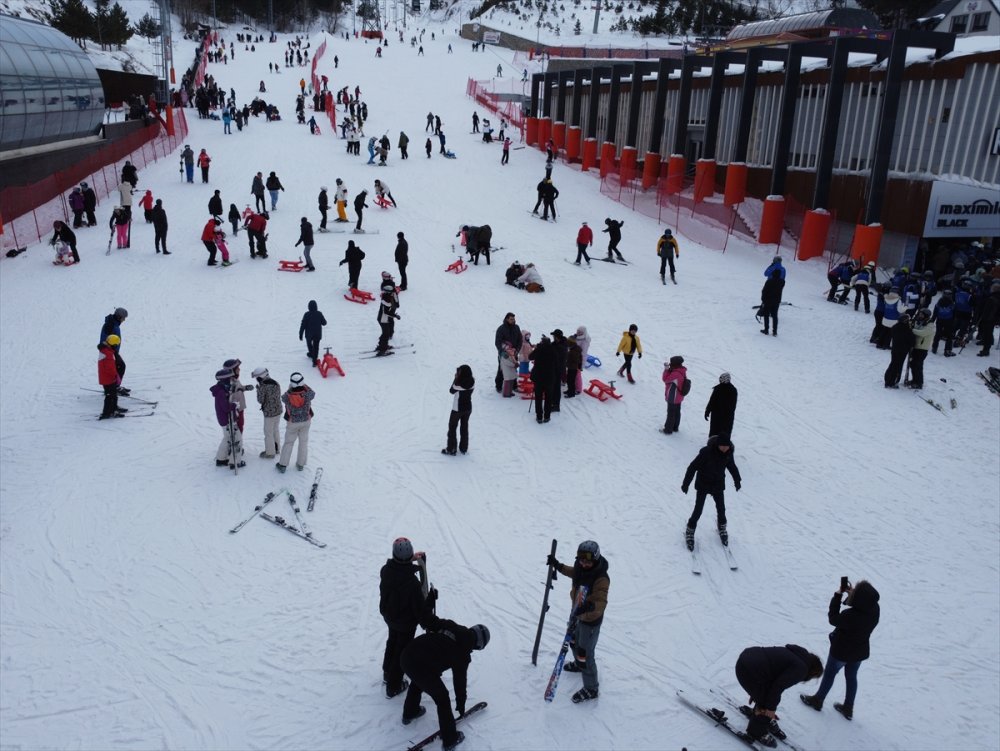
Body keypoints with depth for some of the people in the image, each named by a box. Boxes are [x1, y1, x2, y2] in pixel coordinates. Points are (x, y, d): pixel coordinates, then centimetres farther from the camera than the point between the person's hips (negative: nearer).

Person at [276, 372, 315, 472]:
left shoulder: (287, 396, -25)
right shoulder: (307, 393, -24)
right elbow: (313, 394, -2)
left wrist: (290, 389, -5)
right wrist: (304, 386, 1)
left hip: (292, 423, -1)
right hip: (306, 421, 1)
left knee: (288, 443, 14)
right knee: (303, 442, 16)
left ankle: (282, 465, 20)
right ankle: (300, 464, 25)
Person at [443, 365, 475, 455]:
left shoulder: (458, 384, -26)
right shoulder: (472, 382, -12)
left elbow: (451, 391, -9)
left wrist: (455, 379, -10)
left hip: (457, 409, -5)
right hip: (468, 408, 5)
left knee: (452, 428, 12)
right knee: (464, 428, 20)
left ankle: (451, 449, 18)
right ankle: (464, 449, 29)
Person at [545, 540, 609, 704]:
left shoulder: (601, 578, -34)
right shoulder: (581, 567, -12)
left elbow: (601, 603, -40)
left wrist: (590, 606, -60)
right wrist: (558, 566, 9)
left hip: (591, 620, -8)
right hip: (578, 614, 8)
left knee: (585, 654, 3)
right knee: (574, 642, 30)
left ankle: (591, 689, 23)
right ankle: (579, 664, 60)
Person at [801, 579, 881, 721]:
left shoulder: (851, 616, -40)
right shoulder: (874, 608, -20)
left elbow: (833, 619, -22)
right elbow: (862, 604, 2)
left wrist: (838, 595, -22)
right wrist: (852, 593, -14)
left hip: (842, 651, -5)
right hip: (860, 652, 5)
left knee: (829, 674, 18)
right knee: (851, 677, 25)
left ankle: (817, 701, 38)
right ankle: (848, 709, 40)